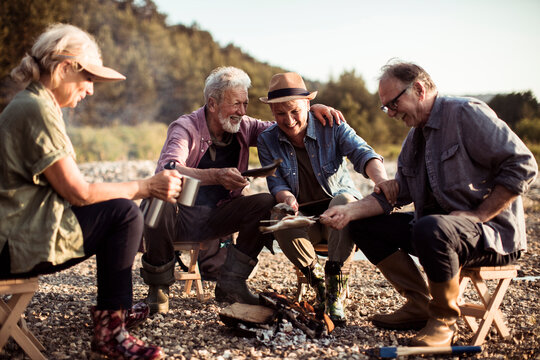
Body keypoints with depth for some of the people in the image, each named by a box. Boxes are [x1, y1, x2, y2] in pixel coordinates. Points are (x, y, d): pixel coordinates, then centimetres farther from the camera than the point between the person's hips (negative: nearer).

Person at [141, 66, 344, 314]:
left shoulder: (242, 128, 2)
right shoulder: (186, 128, -14)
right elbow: (166, 170, -32)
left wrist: (311, 110, -9)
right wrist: (216, 176, -46)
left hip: (215, 218, 5)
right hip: (180, 215, -5)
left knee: (266, 203, -16)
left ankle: (230, 284, -10)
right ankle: (158, 288, -17)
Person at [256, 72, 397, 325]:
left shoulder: (332, 127, -7)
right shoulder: (267, 141, -1)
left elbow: (362, 153, -22)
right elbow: (276, 184, -6)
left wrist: (381, 179, -46)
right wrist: (287, 198, -33)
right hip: (303, 219, 1)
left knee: (343, 200, -37)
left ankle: (336, 294, -30)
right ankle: (318, 282, -12)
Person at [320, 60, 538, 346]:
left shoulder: (467, 113, -11)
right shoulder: (414, 138, 14)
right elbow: (397, 191, 9)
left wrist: (478, 216, -19)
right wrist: (350, 211, -5)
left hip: (495, 231, -8)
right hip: (438, 224, 8)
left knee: (431, 228, -39)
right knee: (364, 226, 0)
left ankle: (444, 318, -13)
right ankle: (420, 305, 4)